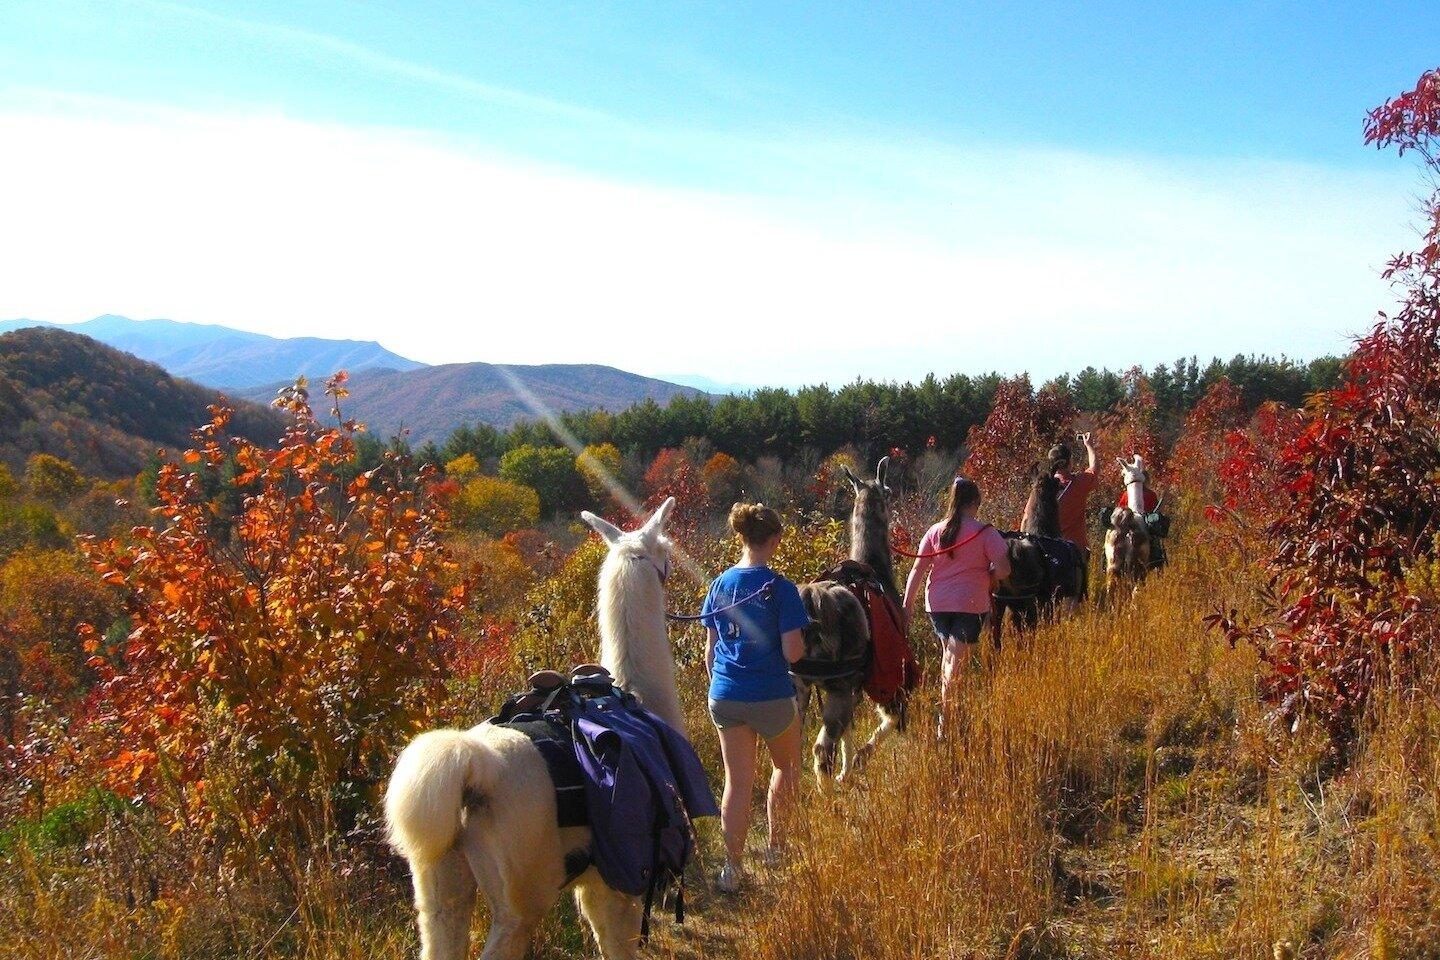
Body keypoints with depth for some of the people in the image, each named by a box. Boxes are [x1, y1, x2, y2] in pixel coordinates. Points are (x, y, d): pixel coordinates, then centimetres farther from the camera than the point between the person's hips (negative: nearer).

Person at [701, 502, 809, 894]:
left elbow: (710, 649, 7)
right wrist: (802, 641, 6)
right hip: (771, 697, -4)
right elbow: (793, 652, -16)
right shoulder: (780, 588, -13)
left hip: (724, 696, 4)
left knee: (737, 782, 10)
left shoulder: (720, 585, 2)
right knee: (786, 767, 22)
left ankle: (733, 869, 9)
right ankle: (776, 847, 30)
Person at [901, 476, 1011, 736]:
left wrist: (907, 604, 3)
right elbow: (1003, 569, -12)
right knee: (957, 662, -3)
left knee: (947, 655, 22)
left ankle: (945, 710, 27)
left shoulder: (935, 531, 4)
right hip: (971, 605, -4)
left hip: (937, 604, 4)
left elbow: (917, 570, 1)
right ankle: (945, 722, -8)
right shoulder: (985, 532, -6)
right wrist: (987, 580, 9)